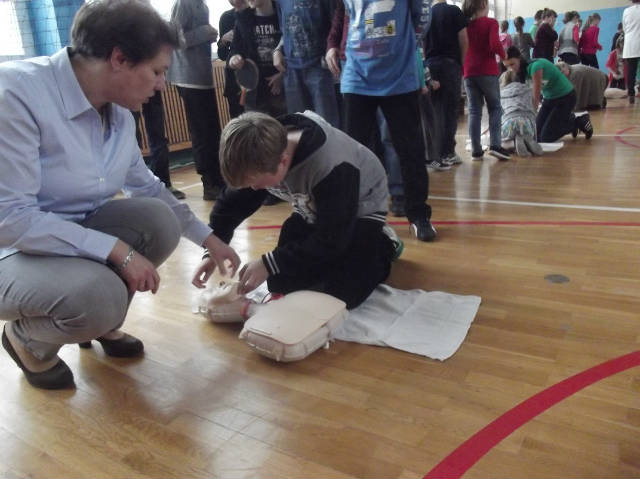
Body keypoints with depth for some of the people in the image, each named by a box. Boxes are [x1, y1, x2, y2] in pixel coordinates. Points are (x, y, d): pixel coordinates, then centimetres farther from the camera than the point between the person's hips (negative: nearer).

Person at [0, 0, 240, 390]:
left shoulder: (120, 114, -4)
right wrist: (117, 250, -29)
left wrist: (209, 239, 12)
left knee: (160, 220, -14)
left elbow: (147, 186, 10)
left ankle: (101, 322, 10)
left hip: (77, 236, 7)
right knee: (98, 296, -33)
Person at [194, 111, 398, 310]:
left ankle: (383, 245, 7)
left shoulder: (331, 168, -40)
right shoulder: (262, 157, -20)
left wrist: (269, 264, -32)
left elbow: (331, 240, -32)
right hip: (313, 212, 6)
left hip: (360, 213, -6)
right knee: (281, 284, -3)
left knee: (339, 295, -20)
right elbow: (232, 203, -5)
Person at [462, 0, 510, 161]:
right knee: (495, 108, 9)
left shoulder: (465, 25, 10)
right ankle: (495, 145, -3)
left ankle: (476, 150, 2)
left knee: (474, 111, 5)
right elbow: (495, 45, -17)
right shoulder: (491, 22, -4)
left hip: (469, 72, 4)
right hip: (487, 71, -4)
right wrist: (503, 55, 2)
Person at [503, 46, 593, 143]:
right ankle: (569, 119, 23)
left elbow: (536, 98, -29)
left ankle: (580, 122, 8)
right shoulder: (521, 71, -5)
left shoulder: (535, 66, -29)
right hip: (549, 98, 8)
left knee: (546, 138, -10)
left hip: (565, 97, -8)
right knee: (537, 135, 4)